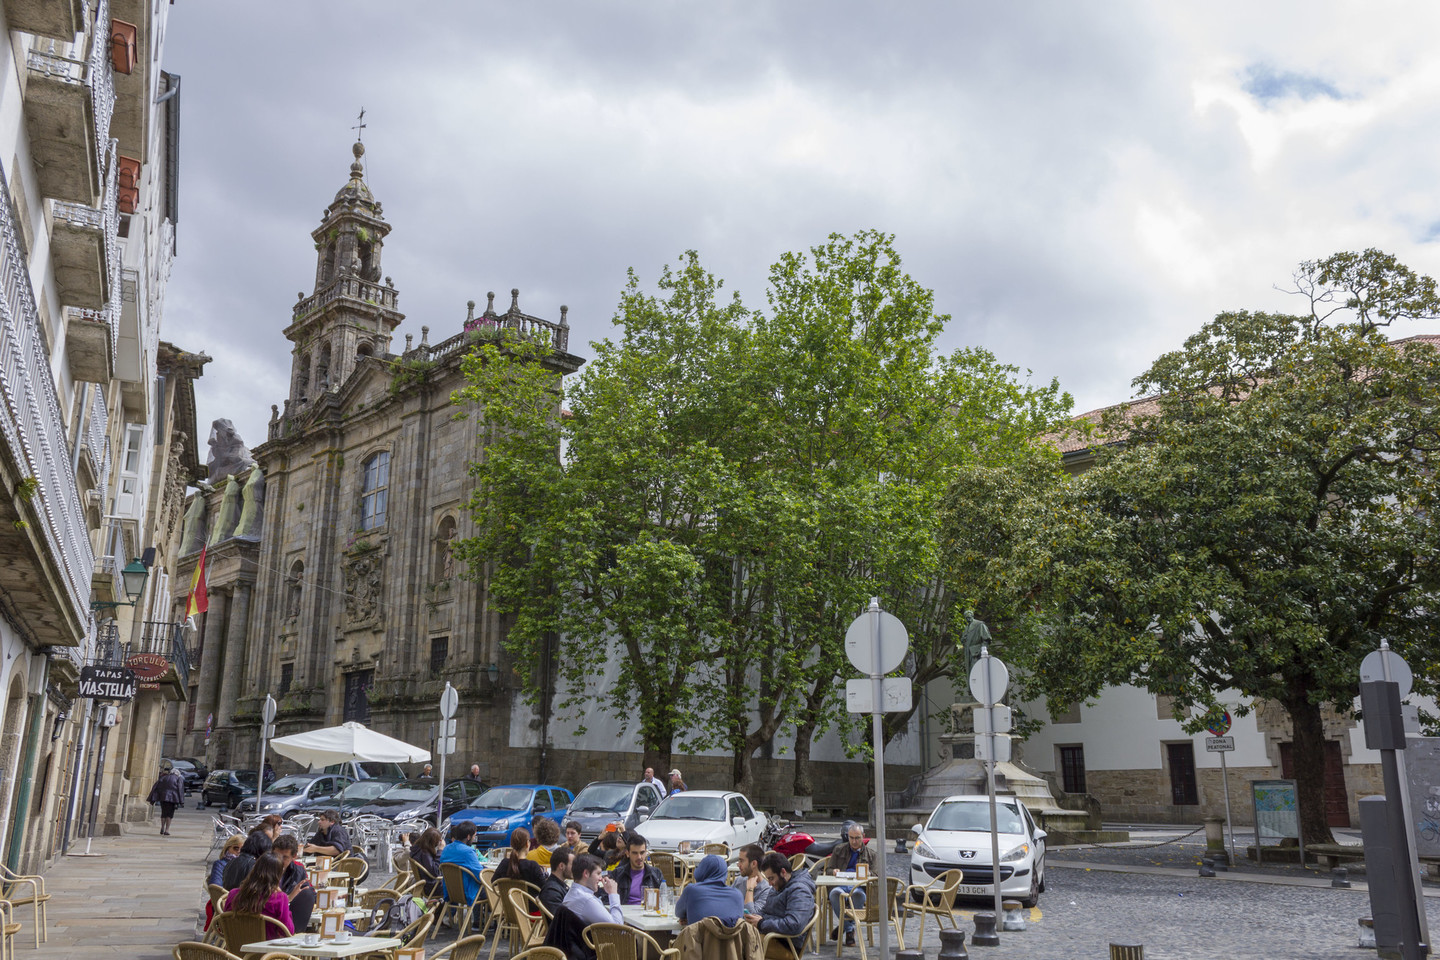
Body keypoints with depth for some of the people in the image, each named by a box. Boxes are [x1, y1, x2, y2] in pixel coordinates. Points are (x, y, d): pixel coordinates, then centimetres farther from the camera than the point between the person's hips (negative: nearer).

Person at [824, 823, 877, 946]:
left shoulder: (871, 853, 18)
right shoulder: (839, 849, 20)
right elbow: (828, 869, 19)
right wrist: (834, 871, -6)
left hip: (859, 886, -1)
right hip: (839, 885, 1)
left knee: (858, 894, -39)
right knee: (836, 894, -37)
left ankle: (844, 925, -19)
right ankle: (850, 929, -22)